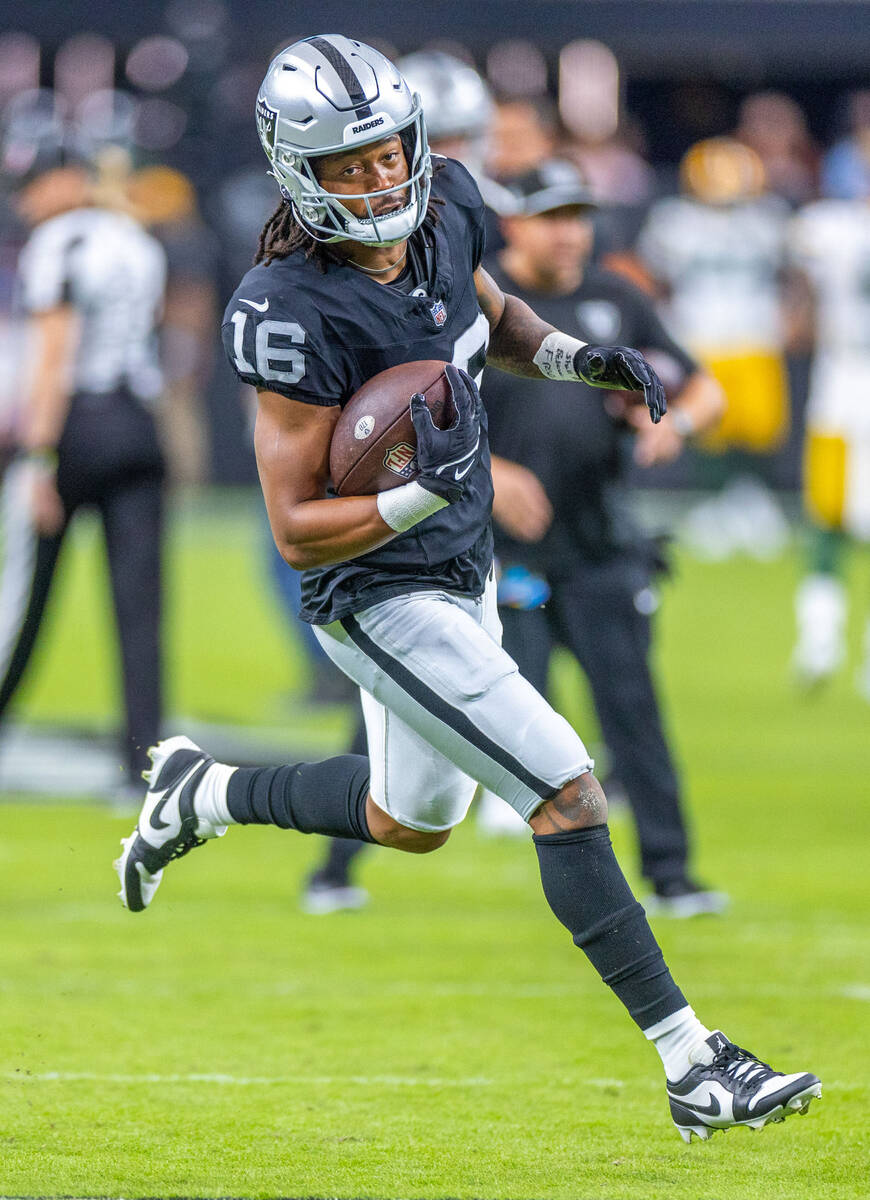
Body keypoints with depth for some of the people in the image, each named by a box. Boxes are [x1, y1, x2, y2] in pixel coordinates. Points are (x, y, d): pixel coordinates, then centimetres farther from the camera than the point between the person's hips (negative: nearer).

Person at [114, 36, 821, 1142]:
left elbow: (491, 317, 18)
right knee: (566, 790, -15)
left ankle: (202, 795, 46)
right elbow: (296, 529, -23)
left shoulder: (444, 208, -6)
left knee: (412, 824, 26)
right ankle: (693, 1066, -12)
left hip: (459, 573, 9)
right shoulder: (296, 312, -28)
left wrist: (582, 358, -1)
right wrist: (422, 497, -38)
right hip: (380, 602, -9)